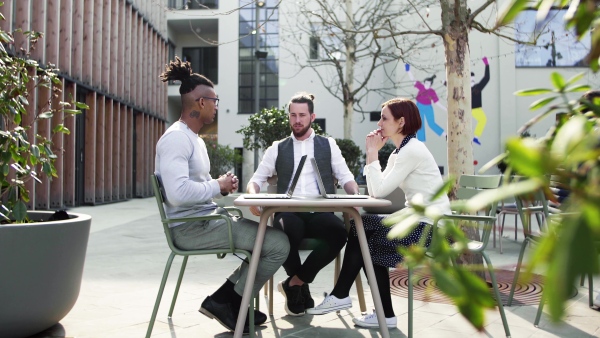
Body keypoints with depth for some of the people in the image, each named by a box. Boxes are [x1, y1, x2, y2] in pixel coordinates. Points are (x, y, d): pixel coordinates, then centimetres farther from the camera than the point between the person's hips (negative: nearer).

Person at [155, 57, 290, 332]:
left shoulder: (195, 139, 16)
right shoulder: (176, 137, -17)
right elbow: (179, 193, -31)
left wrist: (222, 185, 1)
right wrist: (218, 187, -16)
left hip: (205, 219, 10)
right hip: (191, 227, -10)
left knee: (270, 234, 13)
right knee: (278, 244, -12)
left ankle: (226, 298, 15)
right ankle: (227, 303, 4)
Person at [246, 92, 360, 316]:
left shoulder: (328, 145, 17)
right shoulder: (277, 148, 18)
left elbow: (346, 177, 11)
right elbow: (256, 179, 15)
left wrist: (356, 196, -12)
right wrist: (253, 197, -9)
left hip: (320, 213, 1)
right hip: (288, 213, 0)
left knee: (339, 232, -33)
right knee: (286, 233, -37)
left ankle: (294, 283, -10)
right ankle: (302, 286, -4)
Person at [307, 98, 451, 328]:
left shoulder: (412, 150, -17)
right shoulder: (400, 151, 13)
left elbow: (379, 191, -21)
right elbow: (375, 191, 7)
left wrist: (372, 153, -12)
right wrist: (373, 154, 1)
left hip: (430, 227, -9)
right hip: (419, 221, 9)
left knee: (366, 239, -6)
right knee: (361, 229, 3)